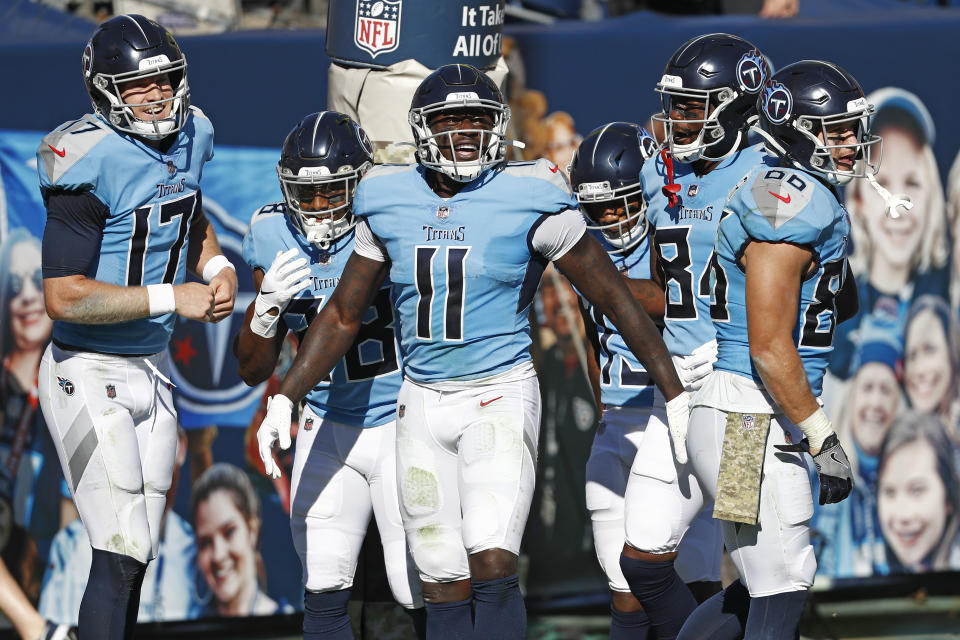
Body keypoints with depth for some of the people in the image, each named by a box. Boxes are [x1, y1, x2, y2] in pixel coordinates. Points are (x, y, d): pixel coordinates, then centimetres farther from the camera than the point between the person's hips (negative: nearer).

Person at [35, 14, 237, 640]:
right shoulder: (92, 163, -21)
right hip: (91, 376, -8)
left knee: (137, 556, 12)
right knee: (120, 555, -13)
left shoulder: (188, 139, 3)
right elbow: (64, 296, -25)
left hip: (153, 370, 8)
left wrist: (218, 269, 3)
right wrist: (171, 298, -21)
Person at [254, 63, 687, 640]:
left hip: (501, 396, -4)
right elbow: (343, 316, 15)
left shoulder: (528, 201, -8)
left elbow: (616, 300, -4)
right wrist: (285, 398, 8)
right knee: (444, 586, 5)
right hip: (423, 399, 4)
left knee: (493, 565, -20)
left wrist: (676, 394, -4)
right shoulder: (390, 205, 5)